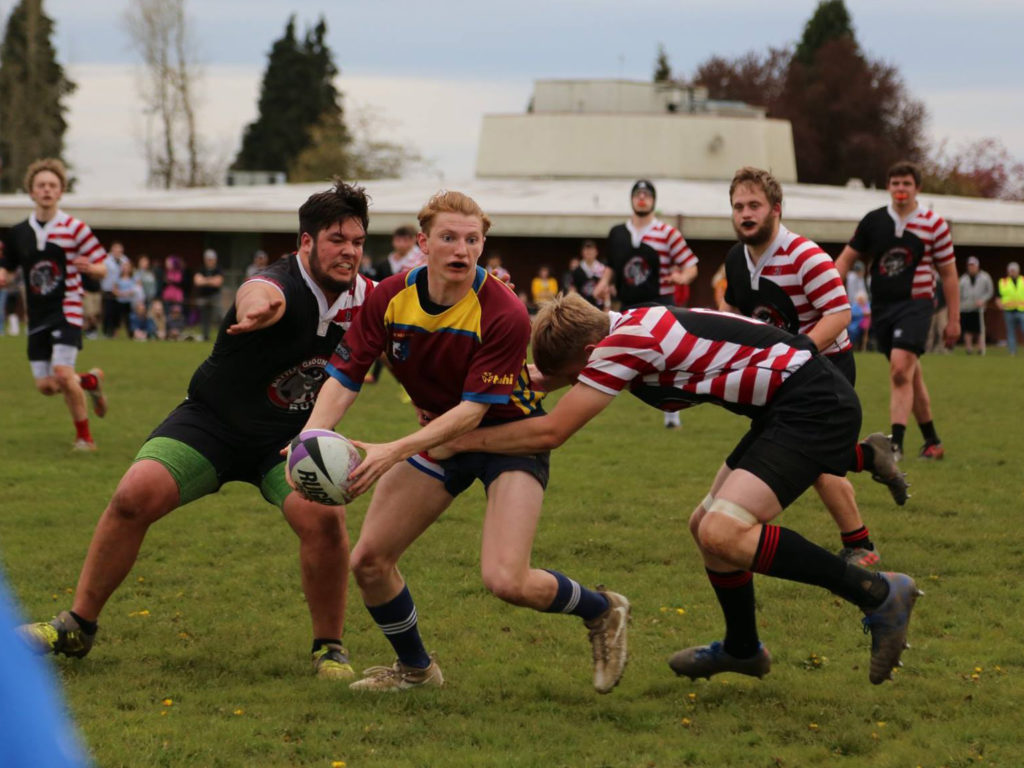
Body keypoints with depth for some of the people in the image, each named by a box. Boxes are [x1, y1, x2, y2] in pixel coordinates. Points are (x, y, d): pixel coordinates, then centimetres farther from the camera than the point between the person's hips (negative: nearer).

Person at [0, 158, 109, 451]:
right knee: (46, 386, 0)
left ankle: (84, 436, -2)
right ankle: (92, 381, 32)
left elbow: (101, 268, -2)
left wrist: (89, 267, -24)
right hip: (37, 317, 5)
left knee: (62, 373, -20)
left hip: (67, 312, -5)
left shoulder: (75, 229, -5)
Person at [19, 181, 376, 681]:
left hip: (290, 435, 3)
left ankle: (329, 648, -3)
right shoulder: (282, 286, -27)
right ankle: (77, 626, 0)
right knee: (134, 495, -19)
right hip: (212, 420, -3)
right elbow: (257, 294, -53)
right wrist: (257, 308, -80)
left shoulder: (361, 297, -9)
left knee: (323, 517, -25)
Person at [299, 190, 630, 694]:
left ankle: (601, 610, 9)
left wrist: (395, 451, -40)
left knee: (505, 580, -22)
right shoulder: (389, 299, -13)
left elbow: (473, 409, -28)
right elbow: (344, 377, -12)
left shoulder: (504, 316, -27)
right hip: (438, 434, 5)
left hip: (509, 433, -5)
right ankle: (414, 667, 25)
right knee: (368, 561, -1)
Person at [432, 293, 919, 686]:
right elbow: (544, 378, 24)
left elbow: (549, 432, -18)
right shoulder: (617, 332, 9)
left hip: (813, 405, -11)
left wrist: (458, 442, -8)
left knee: (722, 534, -22)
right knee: (708, 526, 16)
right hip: (781, 411, 11)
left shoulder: (622, 345, -20)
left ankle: (879, 594, -13)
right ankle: (742, 649, 37)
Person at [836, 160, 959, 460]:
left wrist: (953, 320, 0)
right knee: (911, 375, 11)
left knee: (901, 369, -21)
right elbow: (847, 258, 11)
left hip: (915, 304, -4)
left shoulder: (935, 225, -2)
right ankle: (932, 442, 22)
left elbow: (948, 274, 2)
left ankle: (896, 443, -23)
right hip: (881, 306, 4)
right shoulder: (873, 221, 4)